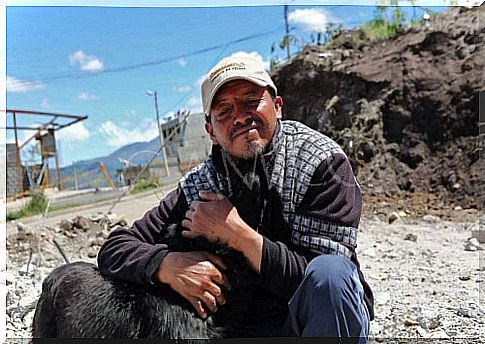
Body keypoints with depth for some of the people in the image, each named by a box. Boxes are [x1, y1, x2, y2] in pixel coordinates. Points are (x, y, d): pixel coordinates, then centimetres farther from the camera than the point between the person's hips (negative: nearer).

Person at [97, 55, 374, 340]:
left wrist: (236, 233, -25)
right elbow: (114, 249, -5)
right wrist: (169, 266, -26)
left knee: (329, 273, -34)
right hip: (247, 326, 3)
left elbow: (325, 276, -22)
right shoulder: (198, 188, -6)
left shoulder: (323, 162, -15)